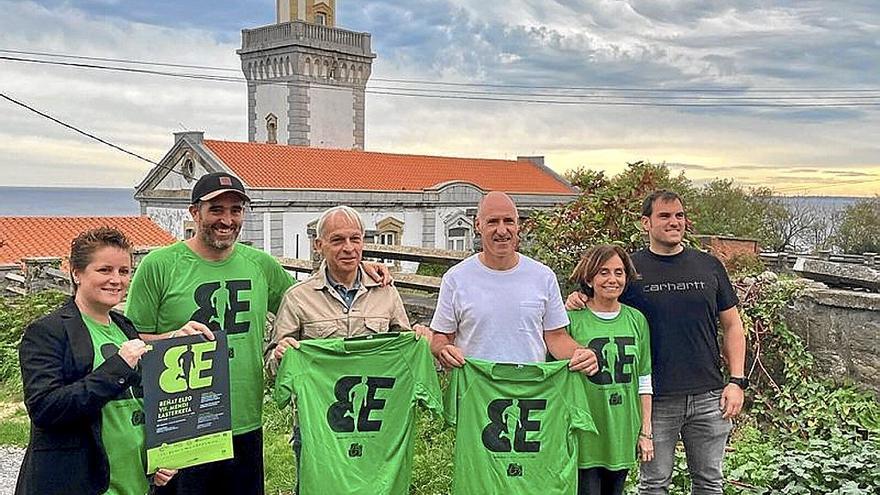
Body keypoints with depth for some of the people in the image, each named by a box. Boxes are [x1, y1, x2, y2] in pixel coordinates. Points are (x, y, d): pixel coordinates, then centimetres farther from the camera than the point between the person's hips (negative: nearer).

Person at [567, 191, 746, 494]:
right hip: (656, 401, -2)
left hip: (708, 398, 2)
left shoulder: (709, 266, 6)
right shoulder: (630, 268, -1)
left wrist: (737, 381, 1)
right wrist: (576, 303, -16)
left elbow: (732, 325, 10)